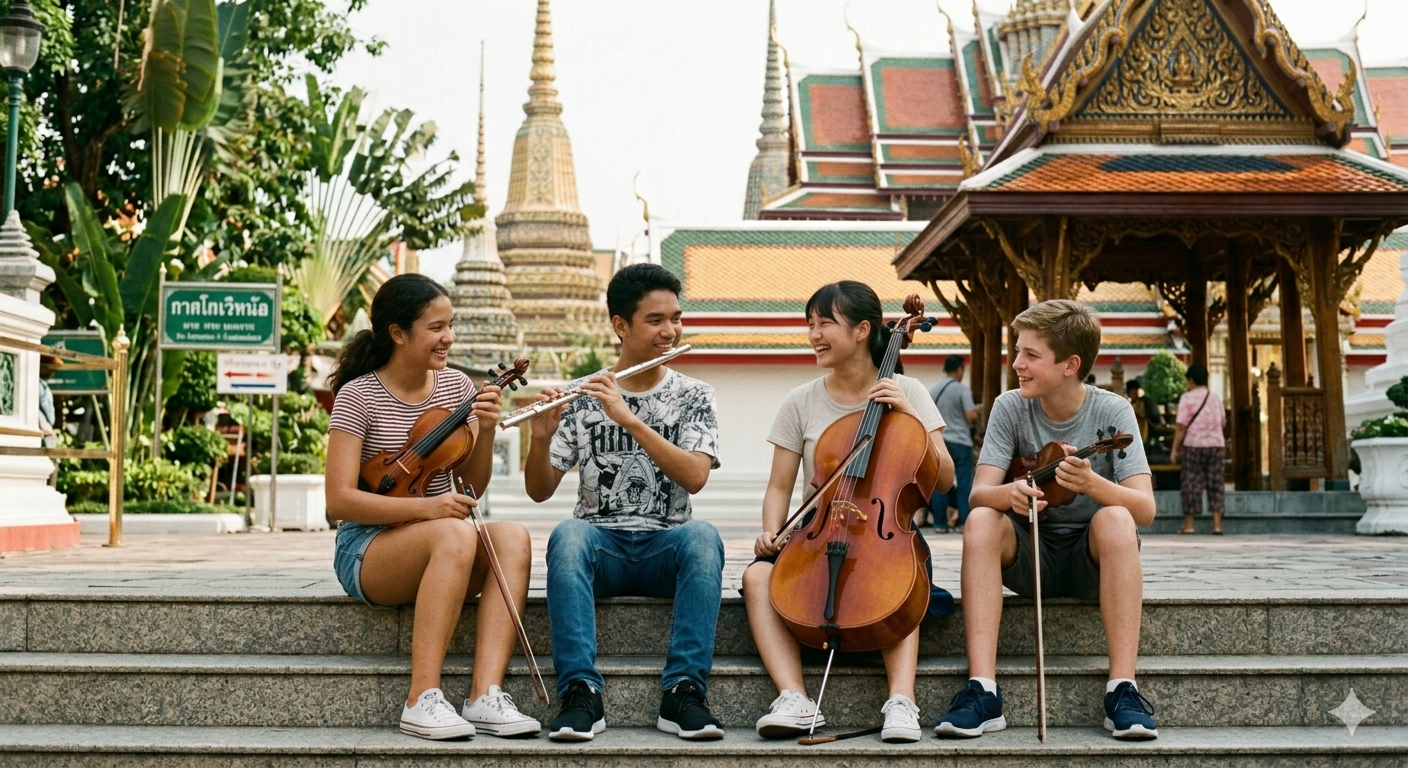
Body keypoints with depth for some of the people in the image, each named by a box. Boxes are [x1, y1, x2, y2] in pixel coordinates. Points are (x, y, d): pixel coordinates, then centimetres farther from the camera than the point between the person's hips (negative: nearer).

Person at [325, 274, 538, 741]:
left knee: (513, 537, -26)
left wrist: (486, 432, -10)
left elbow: (472, 485, 9)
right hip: (367, 551, -5)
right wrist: (423, 508, -27)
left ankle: (485, 695, -33)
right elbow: (340, 501, -15)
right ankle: (422, 699, -33)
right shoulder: (358, 396, -9)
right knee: (456, 534, -36)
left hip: (436, 548, 5)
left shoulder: (455, 387, 6)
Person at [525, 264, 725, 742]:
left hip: (664, 547, 0)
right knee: (569, 534, -34)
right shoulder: (582, 397, 6)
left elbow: (694, 478, -13)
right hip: (599, 544, 0)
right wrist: (541, 437, -18)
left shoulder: (693, 397, 6)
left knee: (703, 536, -33)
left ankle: (682, 694, -32)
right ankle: (581, 695, -34)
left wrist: (629, 420, -21)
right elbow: (540, 492, 2)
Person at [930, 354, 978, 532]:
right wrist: (976, 419, 7)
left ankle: (940, 522, 6)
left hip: (938, 440, 5)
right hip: (960, 441, -5)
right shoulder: (962, 389, -8)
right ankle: (963, 521, 0)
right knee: (964, 483, 1)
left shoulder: (933, 390, 8)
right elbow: (971, 416, -14)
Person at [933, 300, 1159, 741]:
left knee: (1115, 520, -33)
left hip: (1092, 556, -1)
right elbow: (979, 493, -16)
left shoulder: (1112, 412, -12)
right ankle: (982, 690, -32)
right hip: (1028, 554, 2)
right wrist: (1009, 494, -40)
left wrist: (1092, 483, -42)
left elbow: (1145, 509, -22)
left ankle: (1123, 688, -31)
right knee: (981, 522, -28)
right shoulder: (1010, 408, -6)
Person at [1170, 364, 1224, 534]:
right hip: (1217, 445, 4)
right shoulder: (1216, 398, 10)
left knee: (1191, 484, 1)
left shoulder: (1187, 398, -6)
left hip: (1194, 445, -4)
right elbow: (1222, 422, 15)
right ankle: (1217, 524, 3)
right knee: (1216, 485, 6)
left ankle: (1188, 525, 3)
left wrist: (1175, 449, -6)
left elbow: (1181, 426, -10)